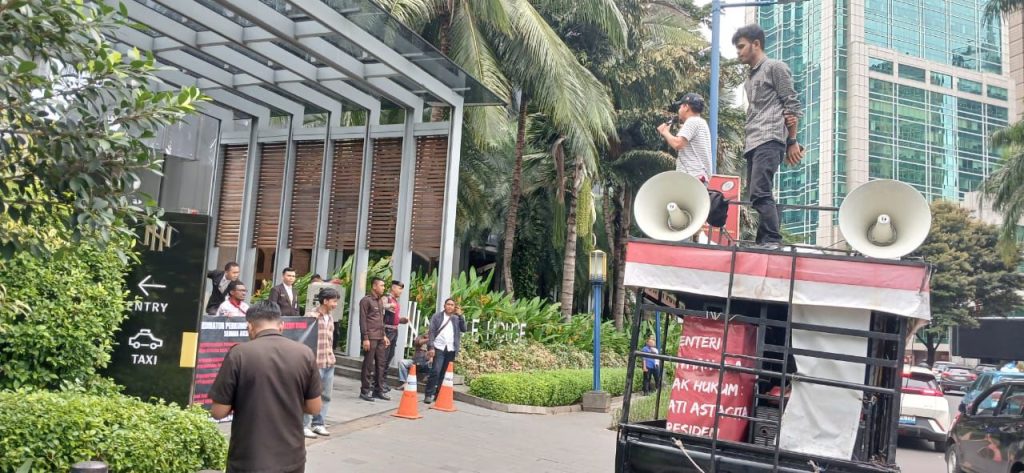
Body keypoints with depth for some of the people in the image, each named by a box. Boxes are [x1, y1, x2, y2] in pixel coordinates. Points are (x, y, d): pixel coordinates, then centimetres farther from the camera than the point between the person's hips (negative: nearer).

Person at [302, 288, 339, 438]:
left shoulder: (330, 318, 15)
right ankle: (304, 425, 8)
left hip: (329, 362, 8)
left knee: (326, 395, 12)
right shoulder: (311, 316, -9)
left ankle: (318, 423, 22)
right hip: (315, 362, -8)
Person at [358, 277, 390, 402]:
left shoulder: (379, 301, 17)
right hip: (370, 338, -8)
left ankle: (378, 390, 16)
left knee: (381, 364, 8)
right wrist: (365, 338, -16)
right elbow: (363, 321, -11)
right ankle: (365, 391, 5)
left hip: (380, 338, 8)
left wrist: (384, 335, 16)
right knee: (368, 365, -3)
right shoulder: (366, 300, -7)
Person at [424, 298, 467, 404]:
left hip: (451, 349, 3)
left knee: (444, 373, 5)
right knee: (435, 371, -13)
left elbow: (464, 329, 0)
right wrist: (431, 347, -10)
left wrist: (460, 315, -6)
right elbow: (431, 332, 0)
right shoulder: (437, 316, 5)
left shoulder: (456, 318, 13)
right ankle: (429, 394, -8)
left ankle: (438, 394, 13)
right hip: (439, 348, -3)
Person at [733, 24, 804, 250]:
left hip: (769, 140, -8)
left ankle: (772, 240, -18)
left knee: (760, 192, -19)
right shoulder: (750, 78, 26)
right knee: (757, 195, 3)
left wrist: (792, 141, -6)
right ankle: (764, 240, 5)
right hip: (752, 144, 8)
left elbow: (792, 105, -2)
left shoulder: (775, 67, 3)